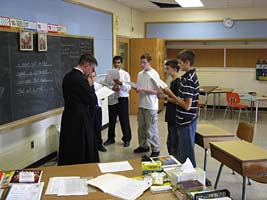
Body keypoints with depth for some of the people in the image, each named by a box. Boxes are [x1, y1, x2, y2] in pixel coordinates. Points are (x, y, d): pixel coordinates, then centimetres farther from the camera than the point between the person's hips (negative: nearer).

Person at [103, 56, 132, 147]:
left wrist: (120, 83, -21)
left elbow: (128, 88, -7)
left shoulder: (125, 74, 1)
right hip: (112, 99, 2)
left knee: (124, 120, 3)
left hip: (122, 99, -1)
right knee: (111, 120, 12)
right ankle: (110, 138, 28)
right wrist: (112, 88, -18)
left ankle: (126, 139, 18)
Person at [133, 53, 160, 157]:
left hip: (151, 106, -6)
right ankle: (143, 145, 29)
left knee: (152, 129, -1)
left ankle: (155, 149, 10)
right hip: (141, 104, 6)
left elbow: (156, 91, -13)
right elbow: (138, 88, 12)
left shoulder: (154, 74, -9)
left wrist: (143, 90, -21)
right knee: (141, 127, 14)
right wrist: (136, 89, -11)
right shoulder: (140, 74, 9)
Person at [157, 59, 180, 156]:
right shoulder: (173, 82, 13)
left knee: (173, 142, -2)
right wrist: (164, 96, 7)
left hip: (175, 117, -10)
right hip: (171, 117, 10)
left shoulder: (178, 82, -17)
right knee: (170, 142, 17)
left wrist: (165, 97, -18)